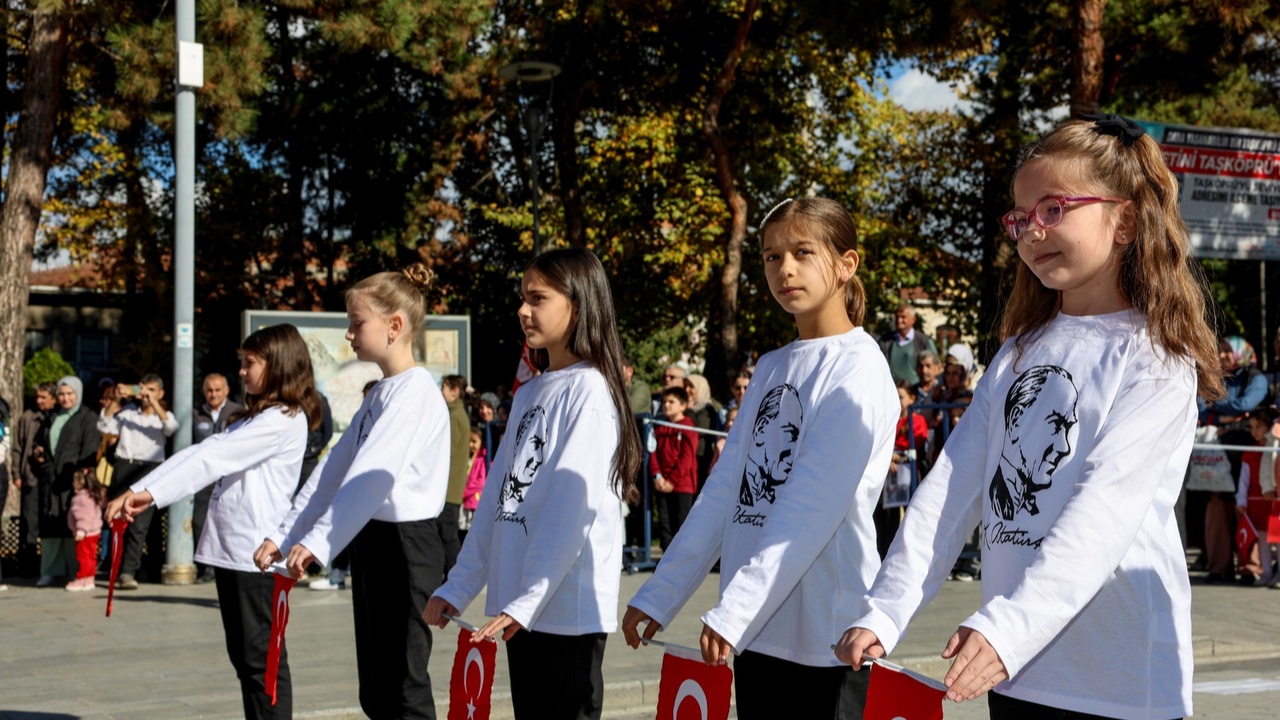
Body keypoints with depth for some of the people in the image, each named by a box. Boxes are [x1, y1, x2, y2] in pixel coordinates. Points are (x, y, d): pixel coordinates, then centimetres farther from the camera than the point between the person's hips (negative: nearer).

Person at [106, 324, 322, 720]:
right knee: (243, 656, 12)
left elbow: (214, 457, -19)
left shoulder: (285, 421, -11)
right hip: (230, 550, 9)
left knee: (262, 658, -4)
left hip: (258, 554, -9)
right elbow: (201, 454, 9)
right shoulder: (253, 421, 19)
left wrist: (149, 492, -24)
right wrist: (142, 491, -3)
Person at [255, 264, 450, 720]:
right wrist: (285, 536, 5)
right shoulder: (380, 393, 14)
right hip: (372, 542, 9)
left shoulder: (415, 390, -15)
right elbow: (334, 469, 11)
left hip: (405, 545, -9)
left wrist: (318, 542, -32)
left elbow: (373, 476, -26)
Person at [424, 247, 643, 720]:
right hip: (519, 607, 8)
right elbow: (497, 498, 14)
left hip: (568, 609, -8)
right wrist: (458, 587, 10)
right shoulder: (528, 394, 15)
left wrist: (527, 599, -21)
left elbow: (572, 507, -18)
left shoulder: (588, 390, -10)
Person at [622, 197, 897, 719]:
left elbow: (811, 510, -18)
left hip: (825, 637, -6)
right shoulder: (770, 368, 13)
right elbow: (724, 491, 12)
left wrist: (732, 612, -22)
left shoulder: (856, 369, -9)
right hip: (759, 630, 7)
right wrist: (659, 595, 7)